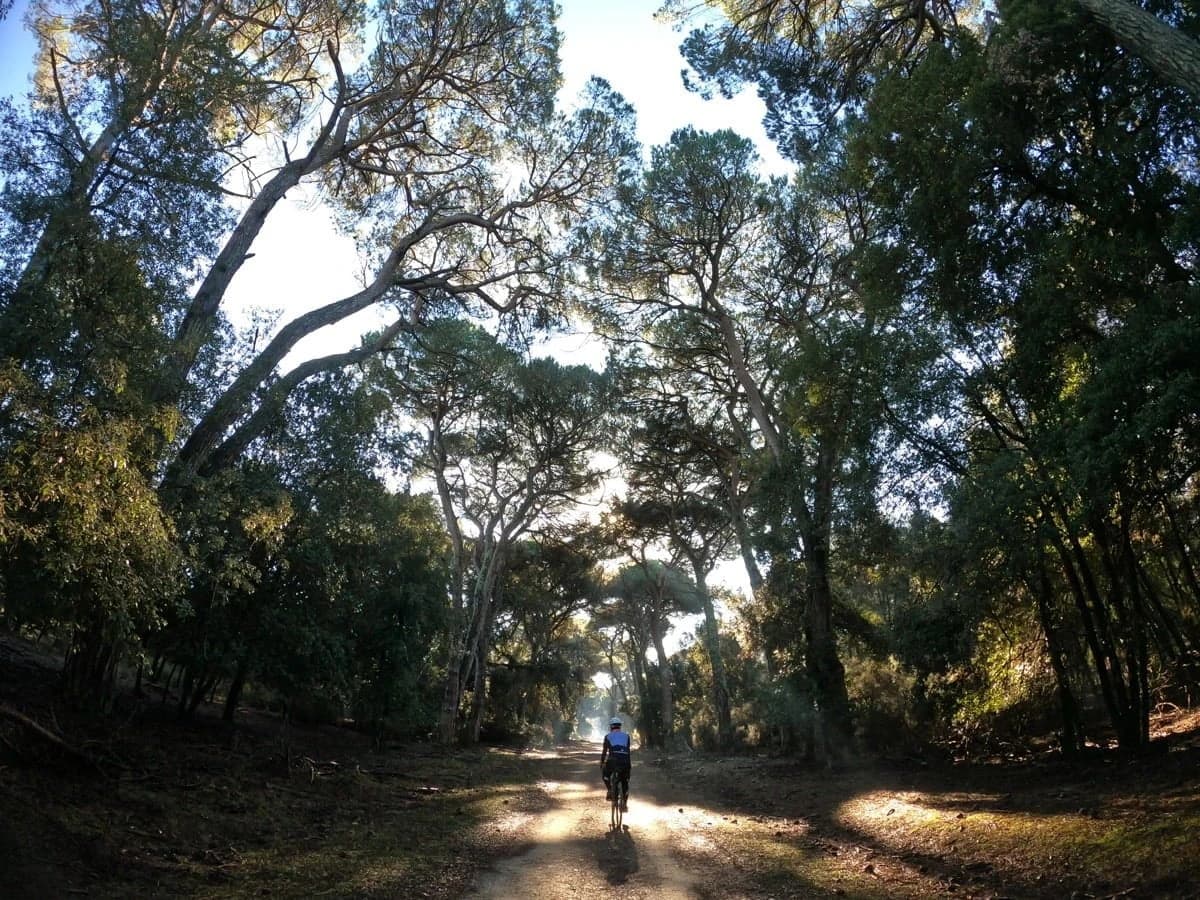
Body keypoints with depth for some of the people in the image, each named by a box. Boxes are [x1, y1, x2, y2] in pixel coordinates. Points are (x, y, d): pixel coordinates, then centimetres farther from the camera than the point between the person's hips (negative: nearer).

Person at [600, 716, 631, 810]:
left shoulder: (608, 736, 16)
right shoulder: (626, 735, 21)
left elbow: (604, 752, 15)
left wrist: (601, 764, 24)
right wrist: (630, 764, 27)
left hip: (613, 760, -2)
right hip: (625, 761, 2)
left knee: (605, 774, 25)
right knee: (625, 783, 18)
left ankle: (610, 791, 6)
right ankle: (624, 803, 9)